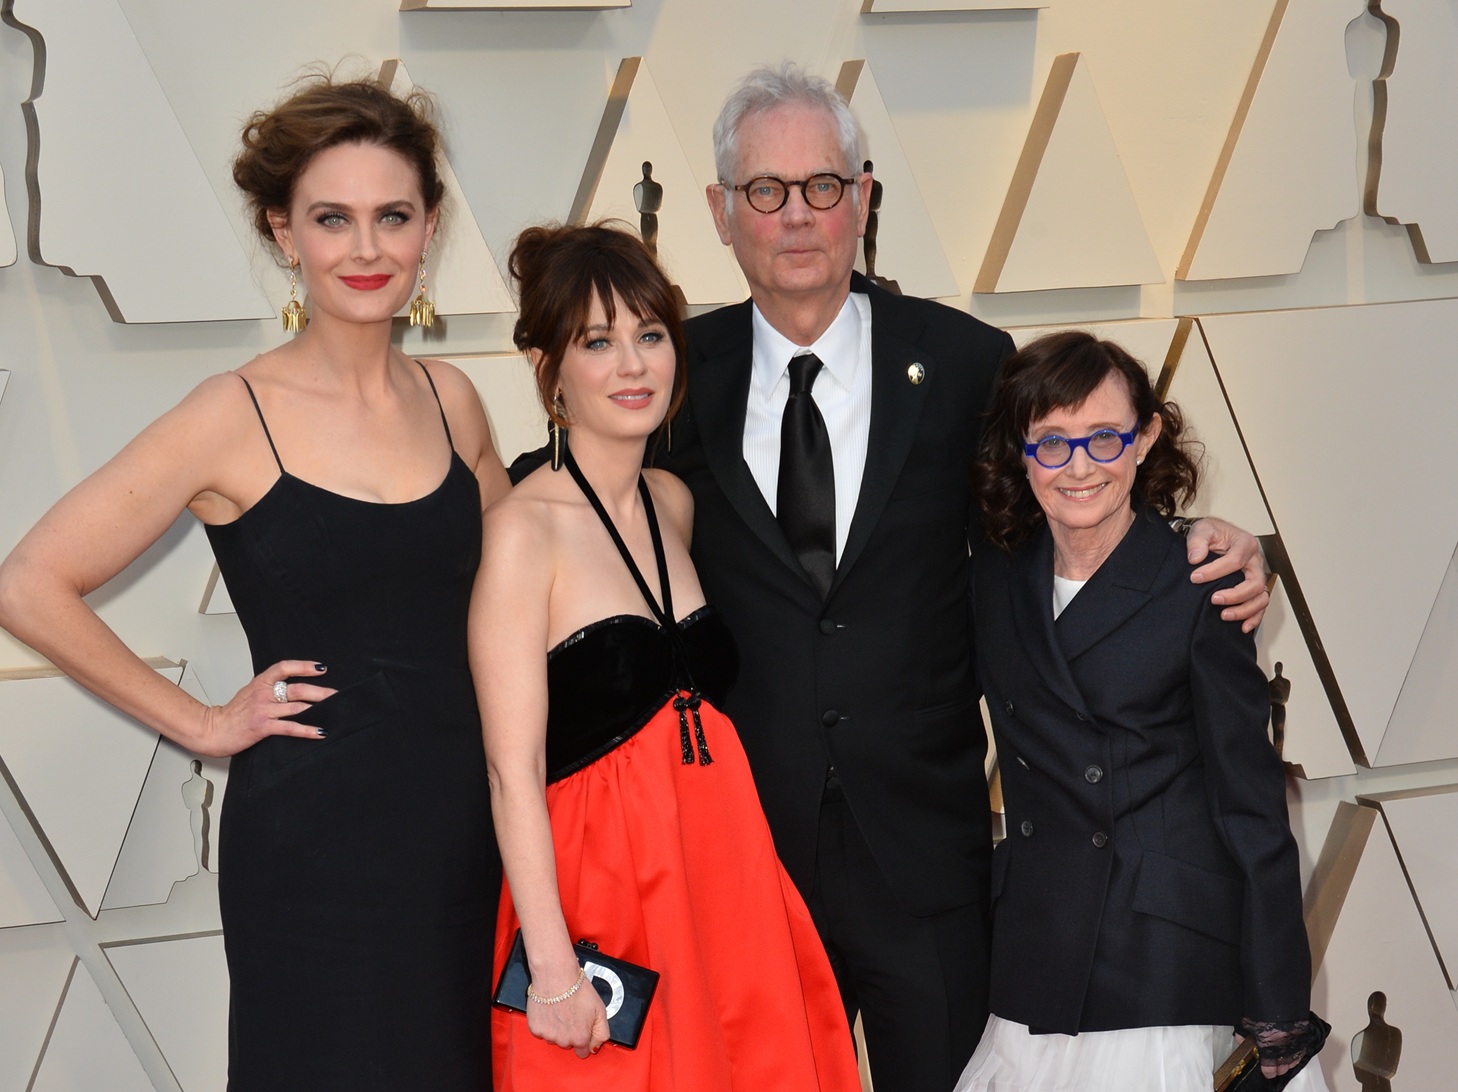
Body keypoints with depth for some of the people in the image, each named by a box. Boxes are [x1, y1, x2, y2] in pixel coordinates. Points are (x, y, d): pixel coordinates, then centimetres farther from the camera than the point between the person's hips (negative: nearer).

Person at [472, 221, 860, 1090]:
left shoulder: (673, 504, 9)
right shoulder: (524, 528, -11)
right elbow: (514, 771, -15)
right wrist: (554, 969, -18)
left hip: (724, 879, 6)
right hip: (599, 895, -6)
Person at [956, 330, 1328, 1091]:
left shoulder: (1196, 591, -7)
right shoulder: (995, 578, 7)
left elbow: (1251, 806, -6)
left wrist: (1278, 1019, -7)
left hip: (1165, 966, -4)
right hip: (1033, 957, 4)